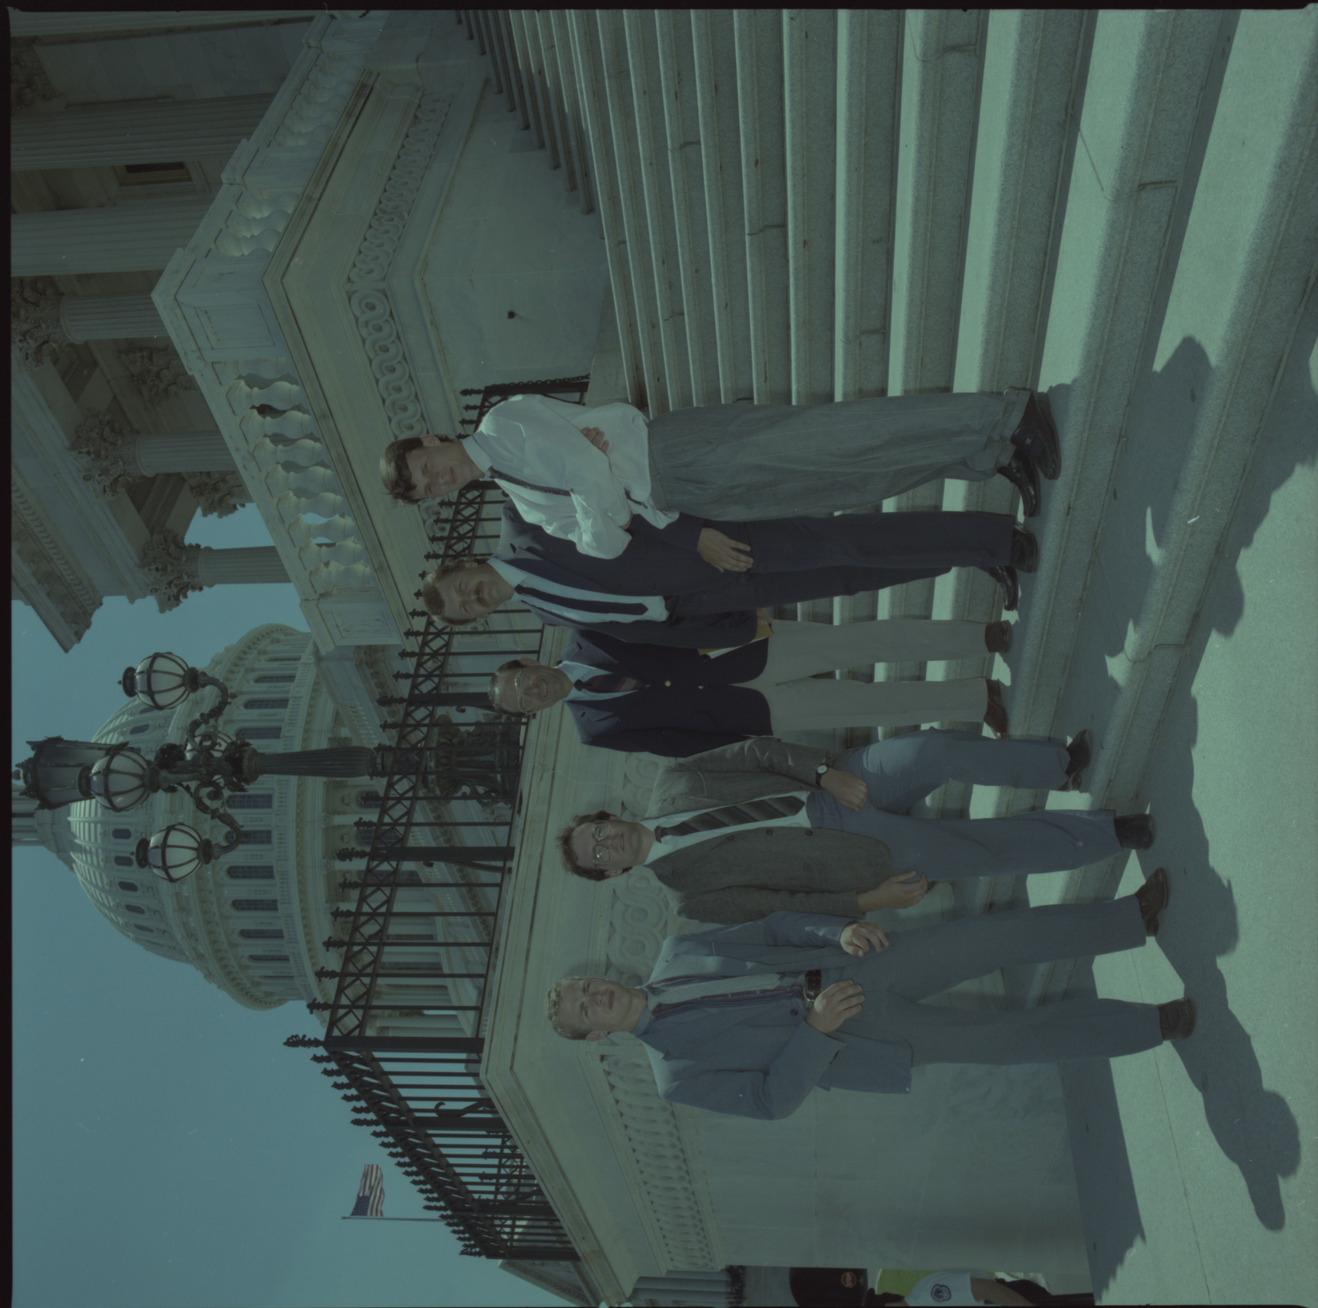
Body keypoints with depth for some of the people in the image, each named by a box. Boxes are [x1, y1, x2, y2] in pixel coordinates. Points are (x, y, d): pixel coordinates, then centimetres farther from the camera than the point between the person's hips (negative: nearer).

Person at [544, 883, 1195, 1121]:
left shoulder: (675, 951, 4)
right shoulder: (676, 1076, -6)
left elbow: (772, 929, 5)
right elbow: (773, 1099, -8)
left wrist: (842, 932, -11)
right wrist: (815, 1029, -22)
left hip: (853, 970, 3)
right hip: (866, 1040, -3)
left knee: (994, 935, -9)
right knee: (1005, 1038, -8)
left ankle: (1133, 915, 6)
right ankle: (1152, 1023, 9)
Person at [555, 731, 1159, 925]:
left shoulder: (670, 782, 3)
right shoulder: (689, 893, -4)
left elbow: (755, 752, -1)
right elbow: (775, 906, -7)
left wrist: (826, 774, -14)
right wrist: (863, 902, -12)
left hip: (834, 786, 3)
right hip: (865, 854, -3)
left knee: (933, 749, -22)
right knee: (984, 850, -12)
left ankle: (1063, 763, -1)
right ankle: (1109, 832, 6)